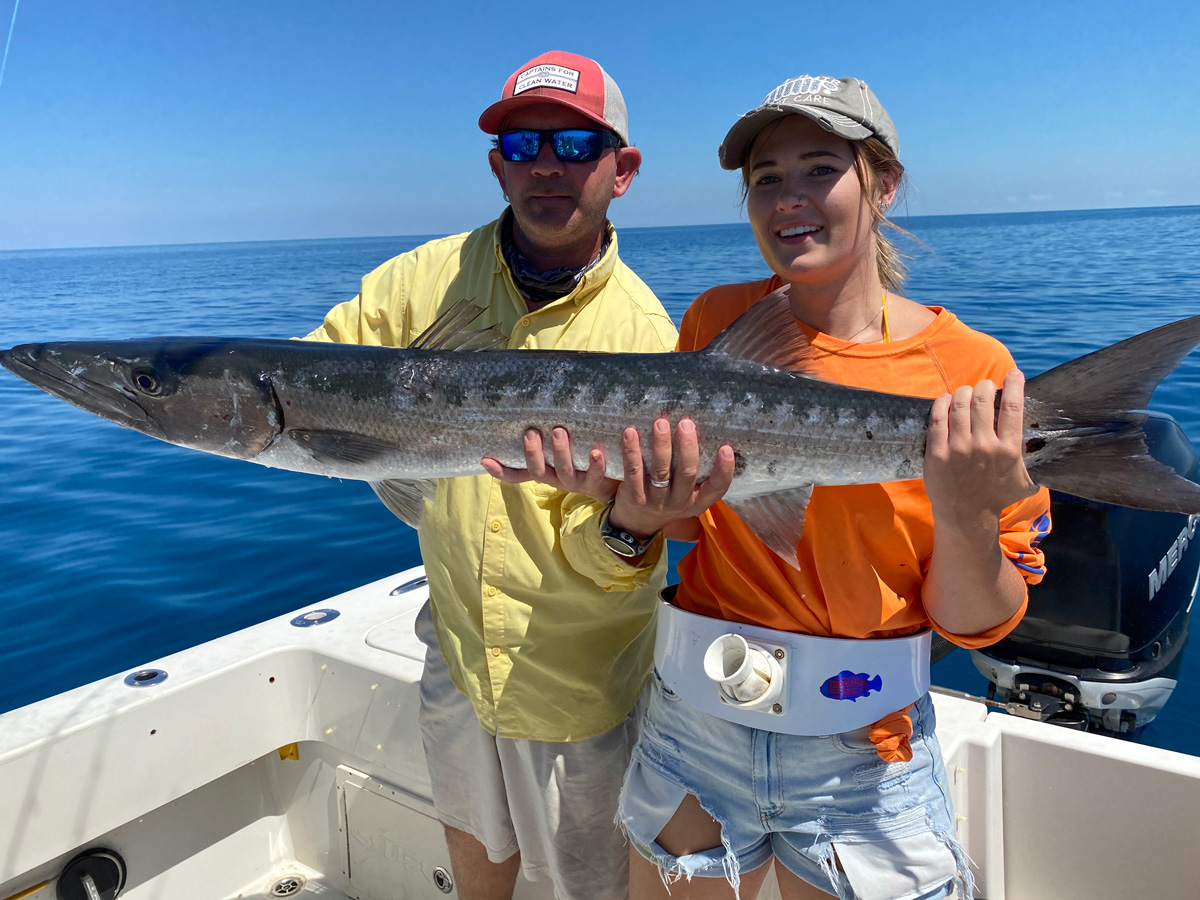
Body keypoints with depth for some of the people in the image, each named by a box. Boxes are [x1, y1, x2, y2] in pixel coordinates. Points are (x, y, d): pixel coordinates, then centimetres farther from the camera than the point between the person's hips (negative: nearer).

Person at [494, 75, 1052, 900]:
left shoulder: (970, 369, -12)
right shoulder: (716, 320, -3)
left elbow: (978, 624, -8)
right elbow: (683, 517, 5)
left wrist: (966, 512, -27)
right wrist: (630, 504, -17)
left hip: (865, 757, -2)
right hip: (694, 726, 3)